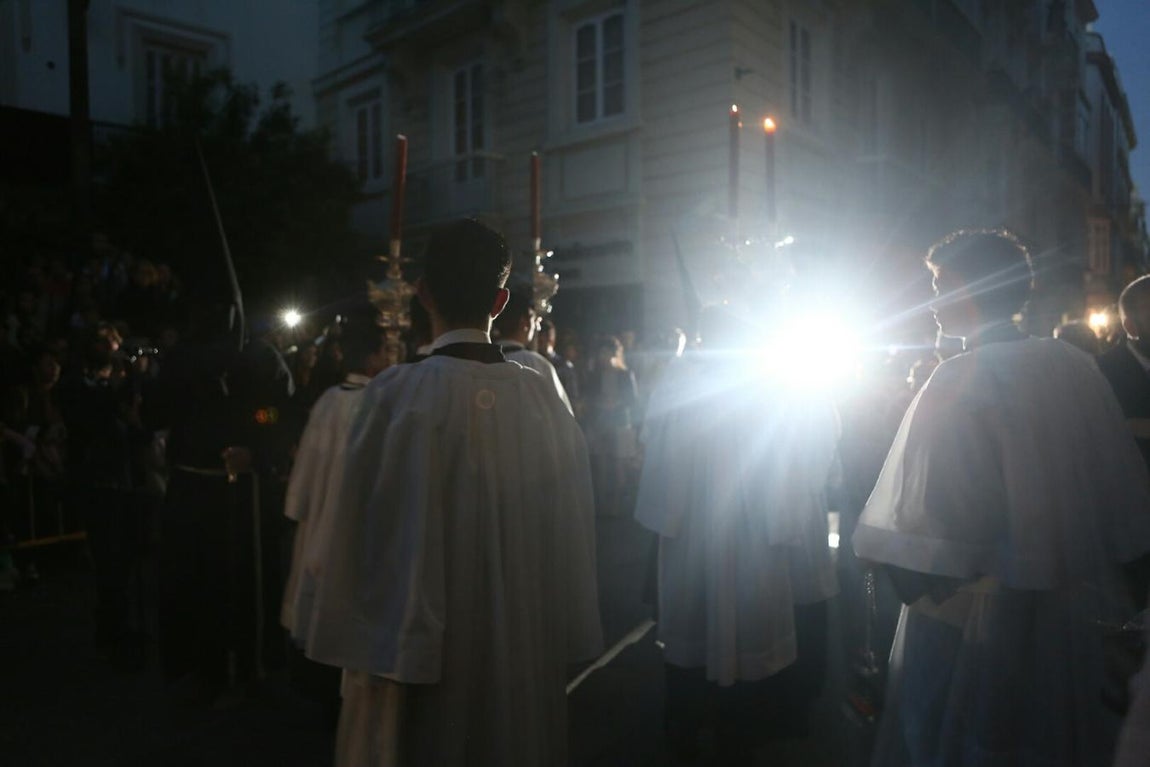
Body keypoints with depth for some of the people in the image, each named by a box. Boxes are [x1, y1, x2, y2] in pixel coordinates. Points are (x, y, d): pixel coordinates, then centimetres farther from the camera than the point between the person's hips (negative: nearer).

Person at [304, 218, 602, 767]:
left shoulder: (397, 394, -17)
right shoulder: (546, 399, -7)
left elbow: (369, 533, -14)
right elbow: (573, 531, 0)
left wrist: (368, 652, -2)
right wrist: (561, 641, 12)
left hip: (420, 655, -3)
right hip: (528, 653, 3)